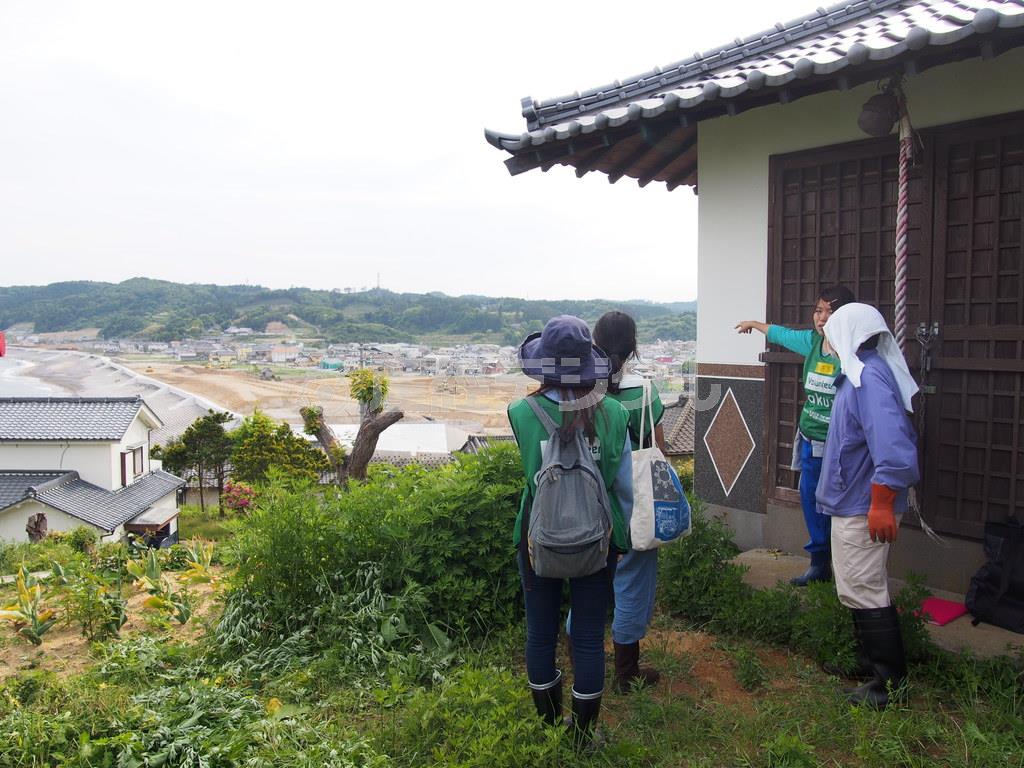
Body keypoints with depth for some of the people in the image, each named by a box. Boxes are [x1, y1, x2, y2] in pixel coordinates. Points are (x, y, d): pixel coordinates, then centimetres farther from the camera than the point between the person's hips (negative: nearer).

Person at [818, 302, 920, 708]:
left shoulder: (869, 377, -22)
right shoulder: (863, 371, 10)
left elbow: (892, 445, -31)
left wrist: (882, 504, -28)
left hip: (862, 508, -11)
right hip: (854, 503, 11)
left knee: (864, 593, -1)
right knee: (861, 590, 21)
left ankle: (892, 681, 9)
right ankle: (868, 660, 36)